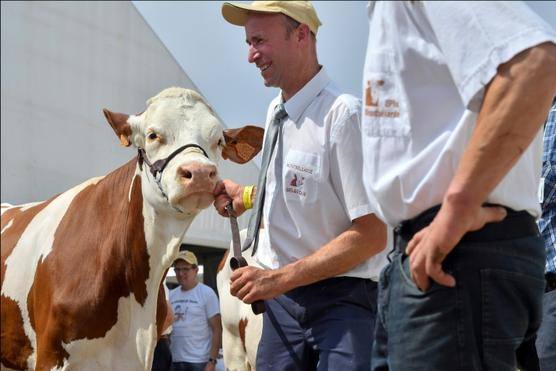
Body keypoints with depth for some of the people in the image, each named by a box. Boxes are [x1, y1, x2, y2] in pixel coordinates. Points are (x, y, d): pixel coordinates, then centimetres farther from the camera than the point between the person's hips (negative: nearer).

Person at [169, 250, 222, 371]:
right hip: (175, 361, 6)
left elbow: (216, 330, -6)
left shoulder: (207, 293, -4)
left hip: (199, 361, -6)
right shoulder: (171, 295, 12)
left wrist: (212, 361, -14)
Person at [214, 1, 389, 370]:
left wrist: (278, 278, -21)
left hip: (341, 301, -7)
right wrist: (248, 196, 10)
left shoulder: (345, 115, -17)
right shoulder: (276, 112, 9)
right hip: (282, 299, 7)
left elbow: (372, 234, -20)